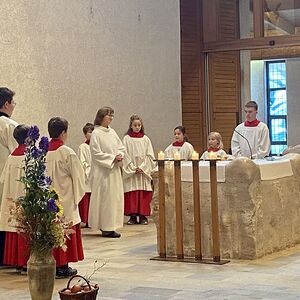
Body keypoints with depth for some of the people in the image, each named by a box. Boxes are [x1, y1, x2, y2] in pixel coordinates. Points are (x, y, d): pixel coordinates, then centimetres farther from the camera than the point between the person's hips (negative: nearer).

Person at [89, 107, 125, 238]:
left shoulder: (112, 132, 12)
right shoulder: (96, 134, -10)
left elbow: (121, 147, 16)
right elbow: (96, 153, -14)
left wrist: (120, 155, -5)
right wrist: (112, 158, -16)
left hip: (114, 170, 8)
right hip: (102, 172, -8)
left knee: (116, 197, 7)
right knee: (105, 197, -6)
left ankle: (110, 225, 14)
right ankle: (106, 228, -2)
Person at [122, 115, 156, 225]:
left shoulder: (145, 139, 8)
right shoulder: (126, 139, 4)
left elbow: (149, 155, 4)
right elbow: (125, 155, -2)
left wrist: (142, 167, -8)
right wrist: (133, 168, -10)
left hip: (144, 170, 1)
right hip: (130, 171, -1)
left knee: (144, 194, -1)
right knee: (131, 194, -4)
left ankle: (143, 216, 3)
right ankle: (133, 216, 1)